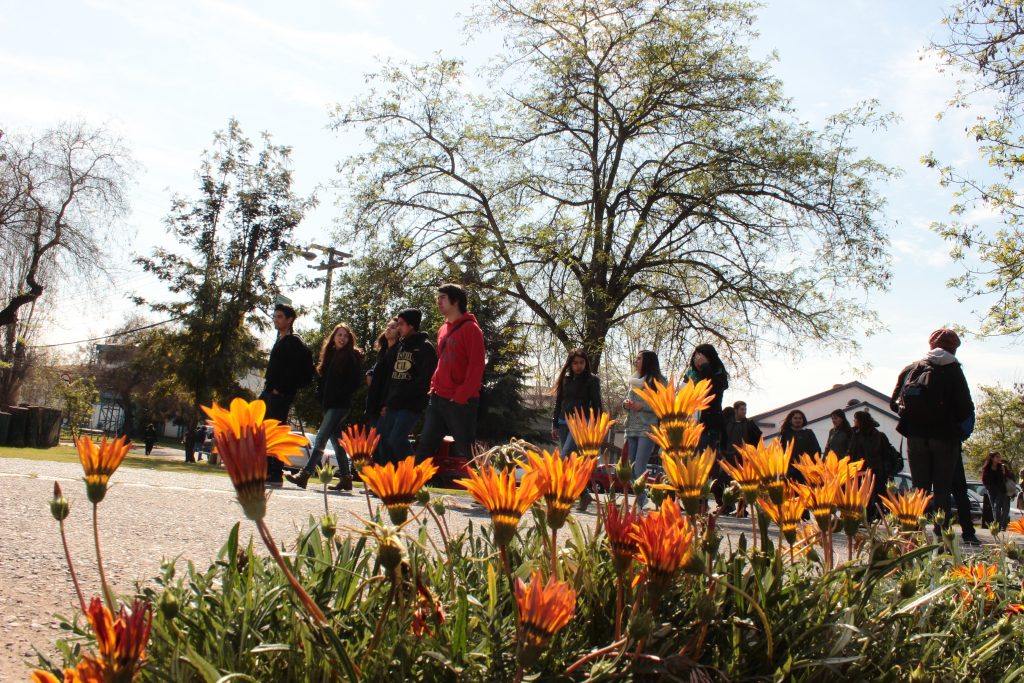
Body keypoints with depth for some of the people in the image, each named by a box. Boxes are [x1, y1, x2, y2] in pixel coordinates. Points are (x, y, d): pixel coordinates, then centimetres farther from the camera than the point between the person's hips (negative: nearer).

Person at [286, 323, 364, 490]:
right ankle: (346, 478, 14)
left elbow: (354, 382, -9)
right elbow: (321, 377, 20)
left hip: (340, 405, -7)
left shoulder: (353, 356, -3)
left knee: (321, 438, -13)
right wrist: (321, 396, 6)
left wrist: (337, 395, -13)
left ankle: (305, 474, -16)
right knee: (336, 441, 9)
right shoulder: (329, 354, 17)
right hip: (328, 404, 7)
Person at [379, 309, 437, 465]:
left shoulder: (425, 347, -5)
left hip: (412, 405, -8)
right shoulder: (399, 346, 17)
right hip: (393, 405, 8)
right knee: (384, 439, 8)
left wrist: (399, 397, -14)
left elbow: (424, 380, -13)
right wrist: (385, 402, 10)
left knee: (396, 439, -17)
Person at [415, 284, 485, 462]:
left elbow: (477, 365, -15)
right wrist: (433, 386, 11)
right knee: (424, 446, 7)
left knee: (465, 451, 0)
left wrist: (461, 396, -18)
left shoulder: (470, 328, -8)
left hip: (461, 402, -8)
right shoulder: (442, 330, 16)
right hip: (438, 398, 8)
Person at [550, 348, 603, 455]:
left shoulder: (592, 380, -2)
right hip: (563, 422, 5)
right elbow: (558, 402, 15)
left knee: (564, 458, -16)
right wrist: (555, 425, 13)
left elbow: (596, 404, -2)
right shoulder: (565, 378, 10)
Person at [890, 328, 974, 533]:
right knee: (942, 489, 3)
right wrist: (954, 420, 12)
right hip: (945, 437, -3)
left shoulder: (910, 369, 6)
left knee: (919, 489, 9)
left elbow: (894, 403, 7)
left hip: (916, 437, 3)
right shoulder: (952, 370, -4)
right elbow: (966, 409, -9)